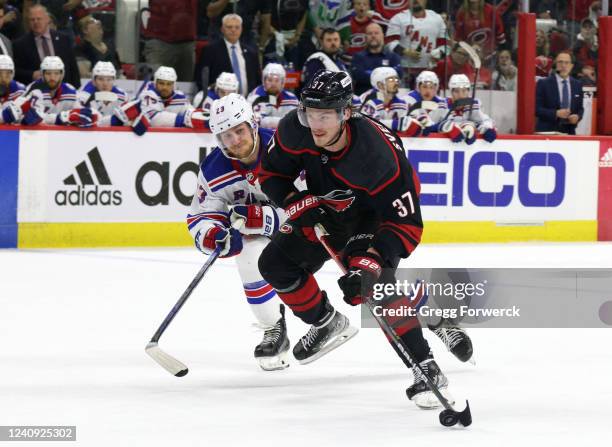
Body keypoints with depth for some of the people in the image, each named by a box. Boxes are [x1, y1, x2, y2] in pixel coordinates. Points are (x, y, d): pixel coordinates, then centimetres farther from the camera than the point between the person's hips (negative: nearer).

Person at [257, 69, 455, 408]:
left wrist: (371, 262, -48)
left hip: (375, 216, -6)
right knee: (275, 263, 1)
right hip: (326, 211, 7)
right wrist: (296, 203, -23)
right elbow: (270, 173, -4)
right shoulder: (294, 131, -25)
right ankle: (327, 324, 25)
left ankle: (427, 369, -27)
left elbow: (406, 225, -36)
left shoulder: (379, 154, -39)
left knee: (374, 283, -30)